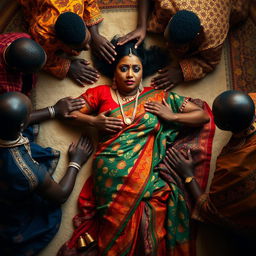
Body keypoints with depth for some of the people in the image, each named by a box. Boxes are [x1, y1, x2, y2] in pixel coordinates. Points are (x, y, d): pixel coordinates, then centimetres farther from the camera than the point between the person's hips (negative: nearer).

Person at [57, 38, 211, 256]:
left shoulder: (158, 98, 15)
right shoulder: (101, 93, 16)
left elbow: (203, 116, 16)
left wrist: (172, 116, 1)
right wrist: (93, 121, 2)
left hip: (148, 176, 1)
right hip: (111, 175, 0)